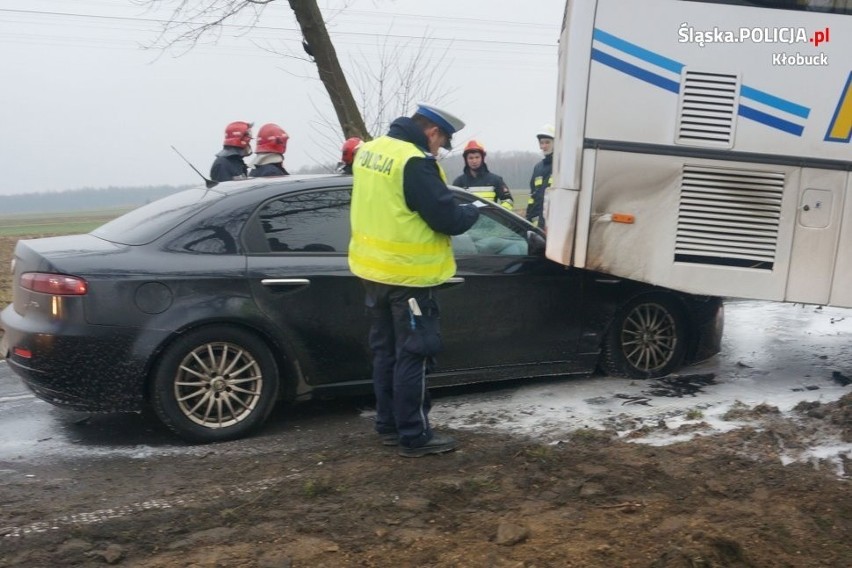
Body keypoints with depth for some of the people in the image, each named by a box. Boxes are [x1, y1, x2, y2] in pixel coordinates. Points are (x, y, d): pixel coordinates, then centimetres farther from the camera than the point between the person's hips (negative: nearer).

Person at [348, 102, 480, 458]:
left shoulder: (369, 150, 8)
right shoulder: (415, 162, -20)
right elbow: (447, 219, -19)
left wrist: (442, 194, 13)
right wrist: (473, 211, 1)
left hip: (373, 268, 9)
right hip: (407, 274, -9)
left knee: (386, 350, 17)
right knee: (412, 356, 1)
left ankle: (388, 425, 26)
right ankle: (413, 436, 9)